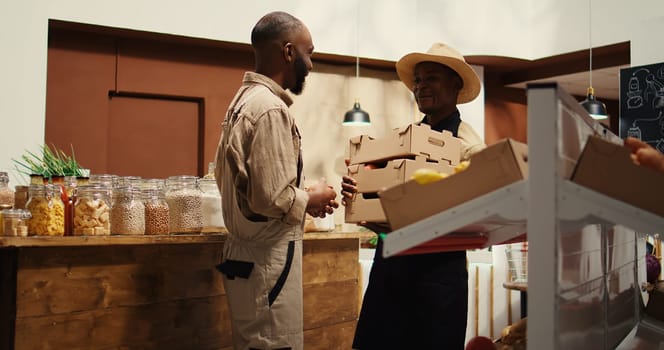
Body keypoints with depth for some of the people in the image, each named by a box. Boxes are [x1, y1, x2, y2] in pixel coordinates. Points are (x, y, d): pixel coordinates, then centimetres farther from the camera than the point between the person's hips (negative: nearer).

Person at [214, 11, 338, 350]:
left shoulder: (244, 99, 11)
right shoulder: (270, 109, -19)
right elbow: (273, 198, -25)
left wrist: (302, 196, 10)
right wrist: (312, 199, -5)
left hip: (245, 250, 10)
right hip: (268, 257, -10)